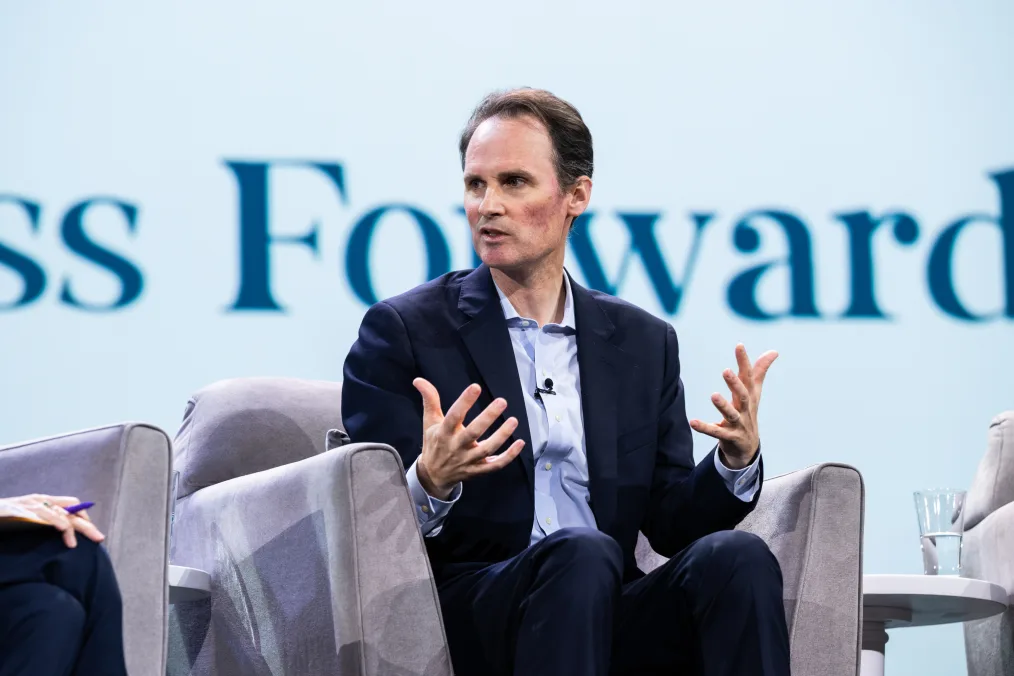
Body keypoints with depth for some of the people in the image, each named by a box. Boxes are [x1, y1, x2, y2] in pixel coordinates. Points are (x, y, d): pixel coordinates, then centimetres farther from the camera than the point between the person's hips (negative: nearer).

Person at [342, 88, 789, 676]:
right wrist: (431, 484, -26)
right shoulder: (403, 331, 5)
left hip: (608, 615, 4)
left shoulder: (644, 343, 17)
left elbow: (670, 524, 14)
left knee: (738, 556, -26)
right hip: (465, 621, -3)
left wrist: (736, 460, -7)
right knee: (581, 555, -35)